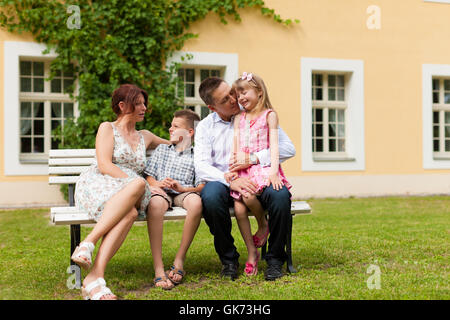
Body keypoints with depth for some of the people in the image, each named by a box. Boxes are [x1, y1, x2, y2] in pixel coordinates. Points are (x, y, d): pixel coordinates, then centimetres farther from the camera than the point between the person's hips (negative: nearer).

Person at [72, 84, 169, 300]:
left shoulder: (145, 137, 29)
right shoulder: (107, 128, 13)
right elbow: (104, 166, -3)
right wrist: (136, 183, -14)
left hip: (128, 195, 4)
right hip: (94, 185, -4)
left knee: (130, 213, -36)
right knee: (138, 183, -37)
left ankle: (94, 280, -48)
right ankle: (88, 244, -43)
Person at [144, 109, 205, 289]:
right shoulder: (162, 149, 26)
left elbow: (201, 186, 6)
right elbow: (148, 176, 19)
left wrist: (182, 188, -13)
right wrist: (157, 183, -5)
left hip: (183, 193, -1)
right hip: (161, 192, 1)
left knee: (196, 202, -39)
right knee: (156, 202, -39)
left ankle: (179, 260, -26)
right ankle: (158, 269, -43)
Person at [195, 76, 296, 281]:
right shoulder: (205, 127, 10)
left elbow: (288, 149, -1)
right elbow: (201, 167, -5)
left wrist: (253, 159, -14)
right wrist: (230, 180, -22)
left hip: (259, 179, 0)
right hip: (225, 182, 0)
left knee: (280, 195, -33)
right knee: (210, 195, -34)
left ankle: (275, 259, -10)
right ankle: (228, 259, -11)